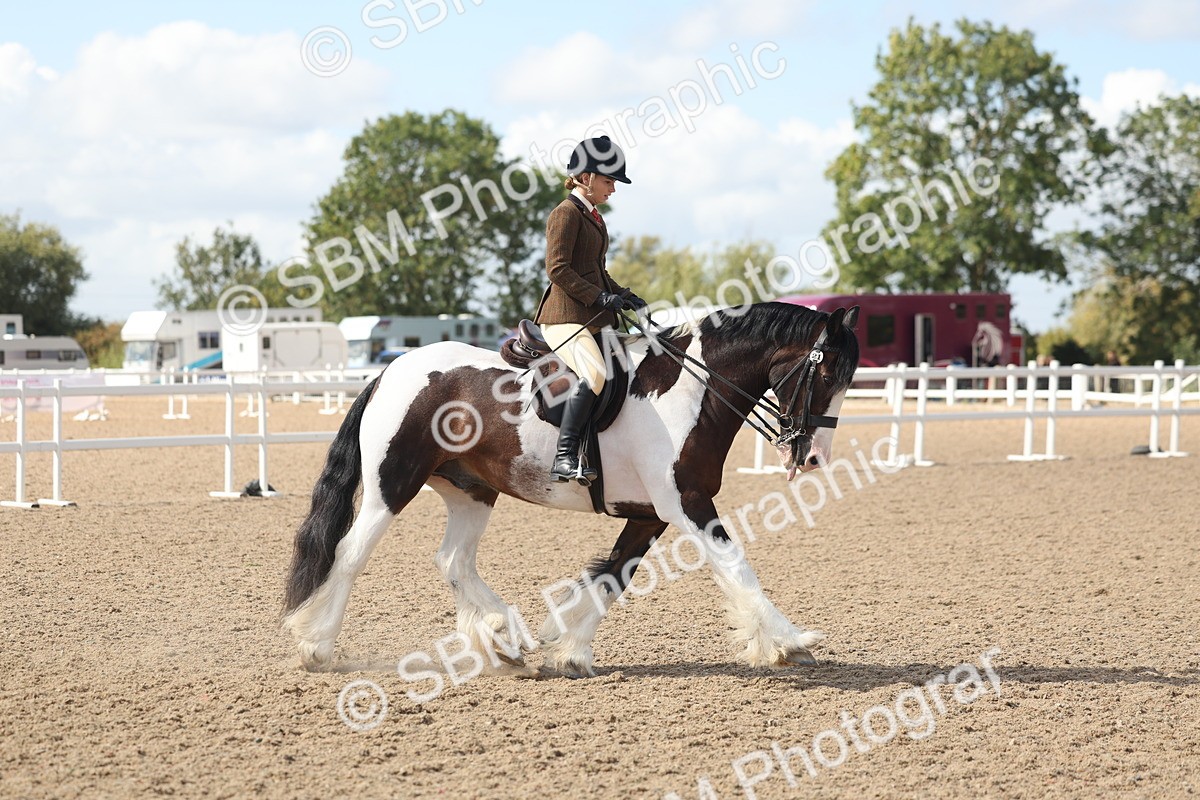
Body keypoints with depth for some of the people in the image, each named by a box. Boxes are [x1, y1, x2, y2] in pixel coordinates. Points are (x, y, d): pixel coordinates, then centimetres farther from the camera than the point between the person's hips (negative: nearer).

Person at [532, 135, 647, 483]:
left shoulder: (593, 216, 21)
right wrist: (600, 297, -18)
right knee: (595, 373, -31)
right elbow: (558, 269, -16)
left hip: (596, 320, 10)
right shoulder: (566, 213, -7)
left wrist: (625, 296, 14)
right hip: (566, 316, -10)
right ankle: (564, 458, -33)